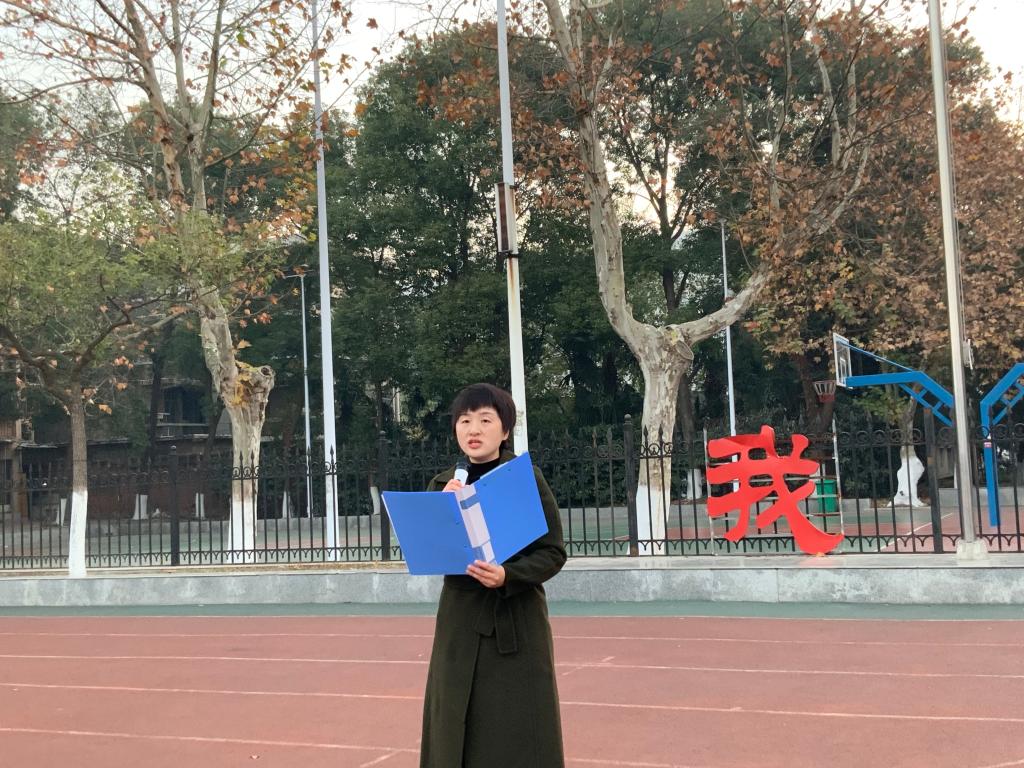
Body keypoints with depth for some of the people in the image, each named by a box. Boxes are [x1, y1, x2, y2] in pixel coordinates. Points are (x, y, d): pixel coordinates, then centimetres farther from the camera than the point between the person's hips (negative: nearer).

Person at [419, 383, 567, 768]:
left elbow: (553, 553, -6)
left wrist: (507, 576, -23)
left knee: (519, 737, 0)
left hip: (518, 625, -3)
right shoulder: (443, 485, 6)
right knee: (458, 735, 6)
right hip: (461, 625, 3)